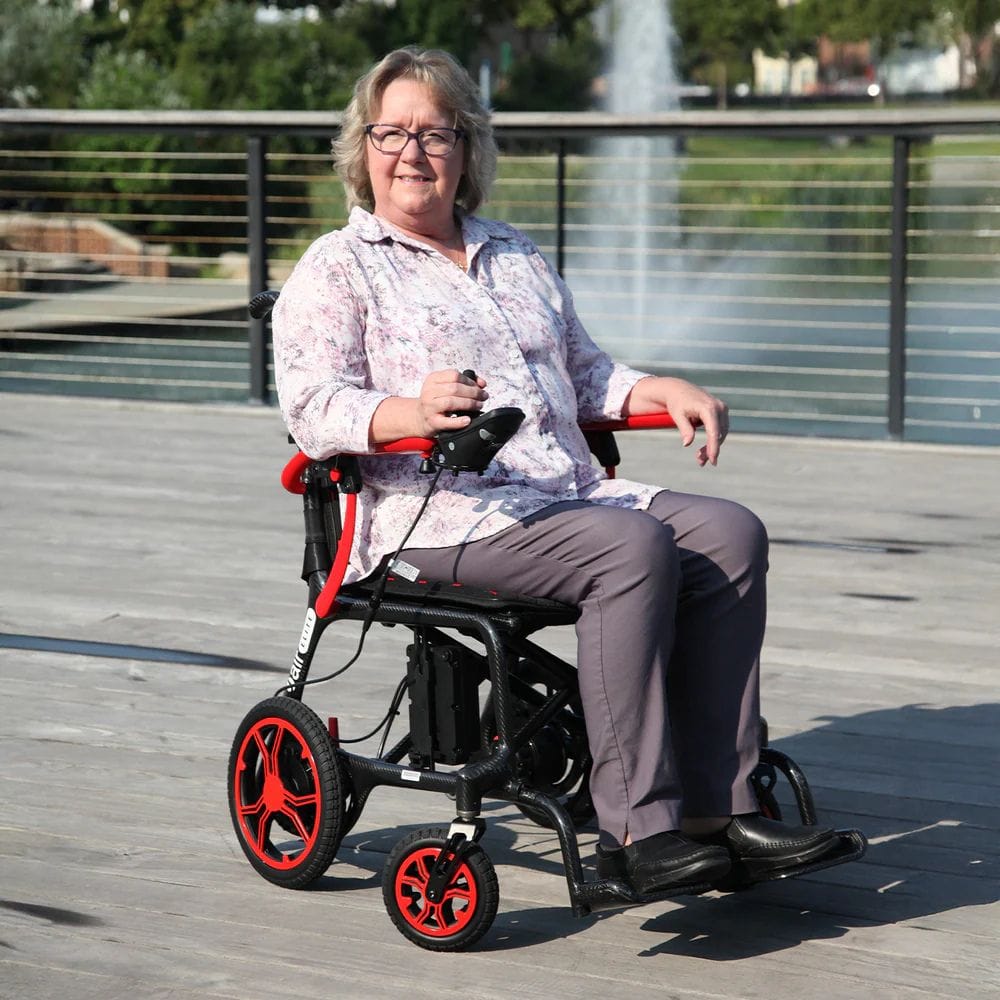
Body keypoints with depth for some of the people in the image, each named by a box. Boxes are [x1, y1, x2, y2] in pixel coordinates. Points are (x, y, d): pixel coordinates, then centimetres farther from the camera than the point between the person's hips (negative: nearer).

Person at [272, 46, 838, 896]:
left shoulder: (517, 258, 28)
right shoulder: (336, 269, 7)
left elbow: (585, 371, 31)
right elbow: (314, 406, -8)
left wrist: (660, 393, 9)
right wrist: (411, 412, -29)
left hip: (572, 492, 7)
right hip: (439, 511, -7)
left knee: (730, 532, -17)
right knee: (632, 547, -31)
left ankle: (716, 803, -20)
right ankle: (636, 826, -32)